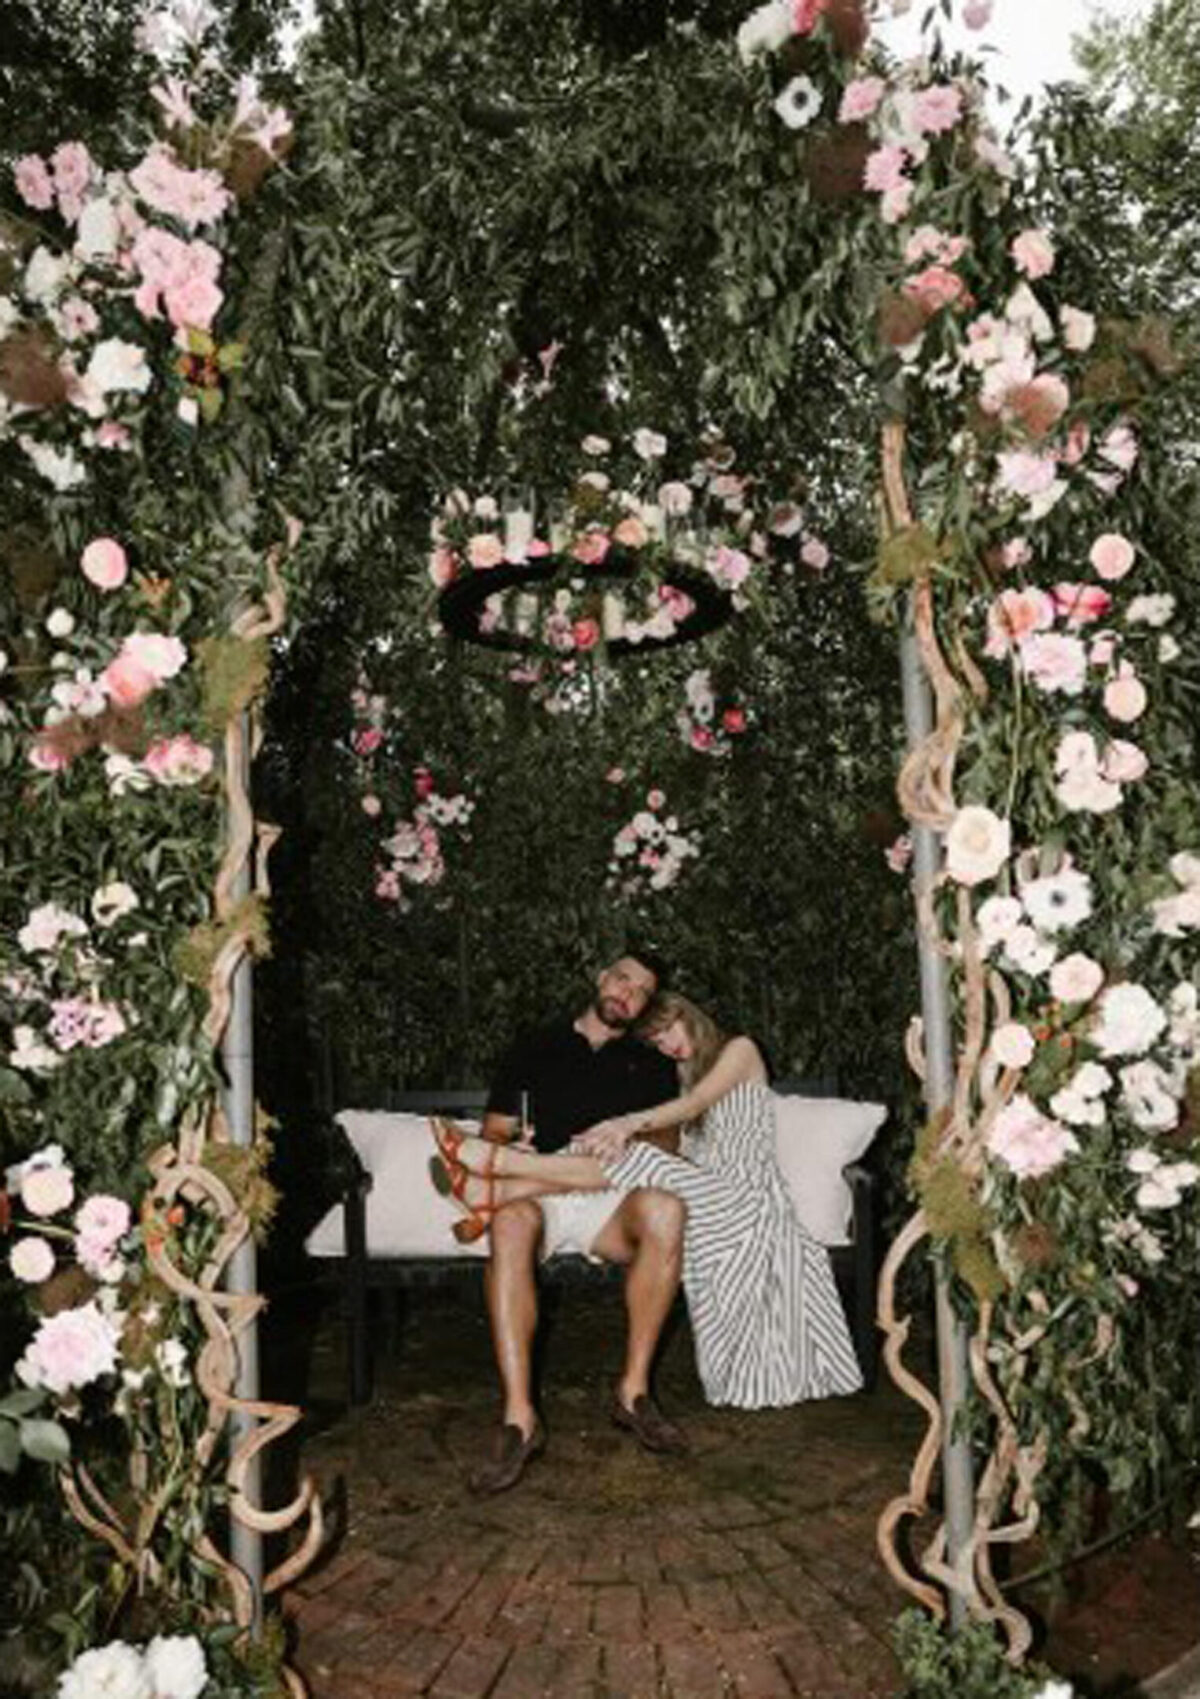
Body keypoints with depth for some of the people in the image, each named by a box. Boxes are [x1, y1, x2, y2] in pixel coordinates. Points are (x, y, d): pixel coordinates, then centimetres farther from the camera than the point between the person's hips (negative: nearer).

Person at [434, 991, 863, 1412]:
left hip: (748, 1199, -6)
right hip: (713, 1199, 6)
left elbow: (698, 1103, -10)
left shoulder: (740, 1049, 10)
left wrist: (631, 1123, -27)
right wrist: (616, 1134, -11)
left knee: (639, 1162, -27)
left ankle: (500, 1164, -31)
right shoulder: (686, 1077, 29)